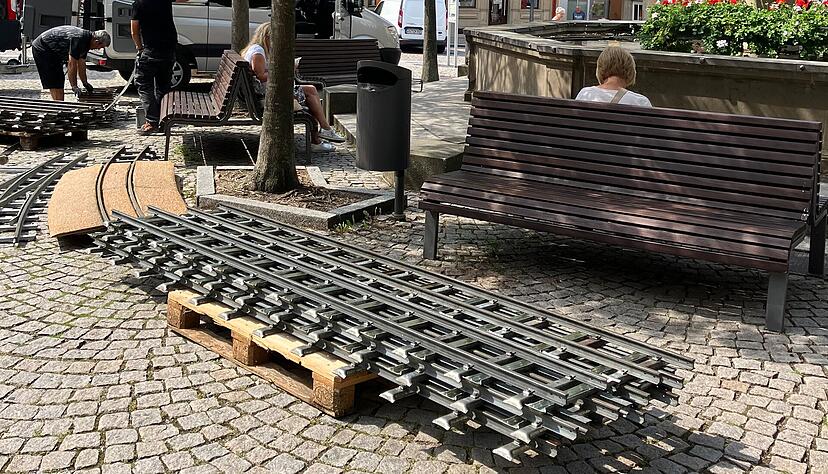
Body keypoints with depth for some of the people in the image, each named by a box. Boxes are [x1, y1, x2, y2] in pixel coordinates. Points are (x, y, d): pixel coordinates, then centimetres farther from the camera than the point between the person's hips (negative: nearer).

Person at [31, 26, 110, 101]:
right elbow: (72, 64, -28)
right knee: (54, 83, -12)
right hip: (41, 49, -10)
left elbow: (81, 63, 10)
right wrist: (74, 86, -25)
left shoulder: (86, 40, 1)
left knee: (59, 79, 12)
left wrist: (85, 83, 12)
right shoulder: (79, 39, -29)